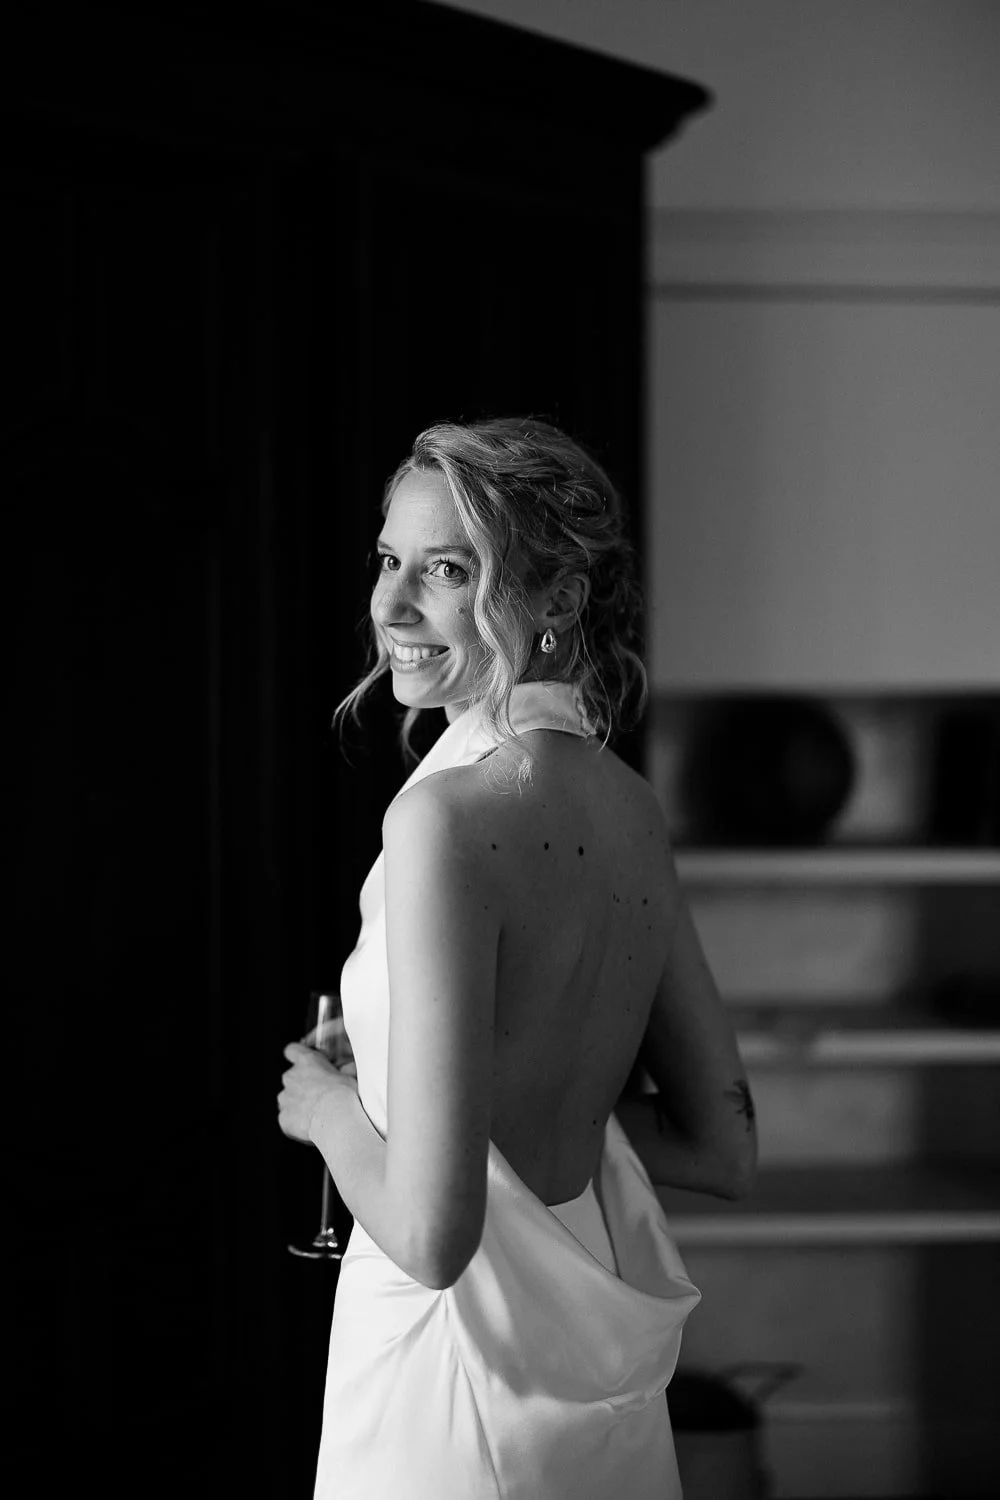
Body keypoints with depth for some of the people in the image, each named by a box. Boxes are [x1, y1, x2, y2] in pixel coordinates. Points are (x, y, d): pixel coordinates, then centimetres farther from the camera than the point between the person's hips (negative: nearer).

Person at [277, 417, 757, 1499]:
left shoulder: (450, 815, -21)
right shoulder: (630, 807, 2)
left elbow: (431, 1236, -25)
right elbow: (723, 1151, 9)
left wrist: (327, 1104, -7)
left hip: (464, 1384, -7)